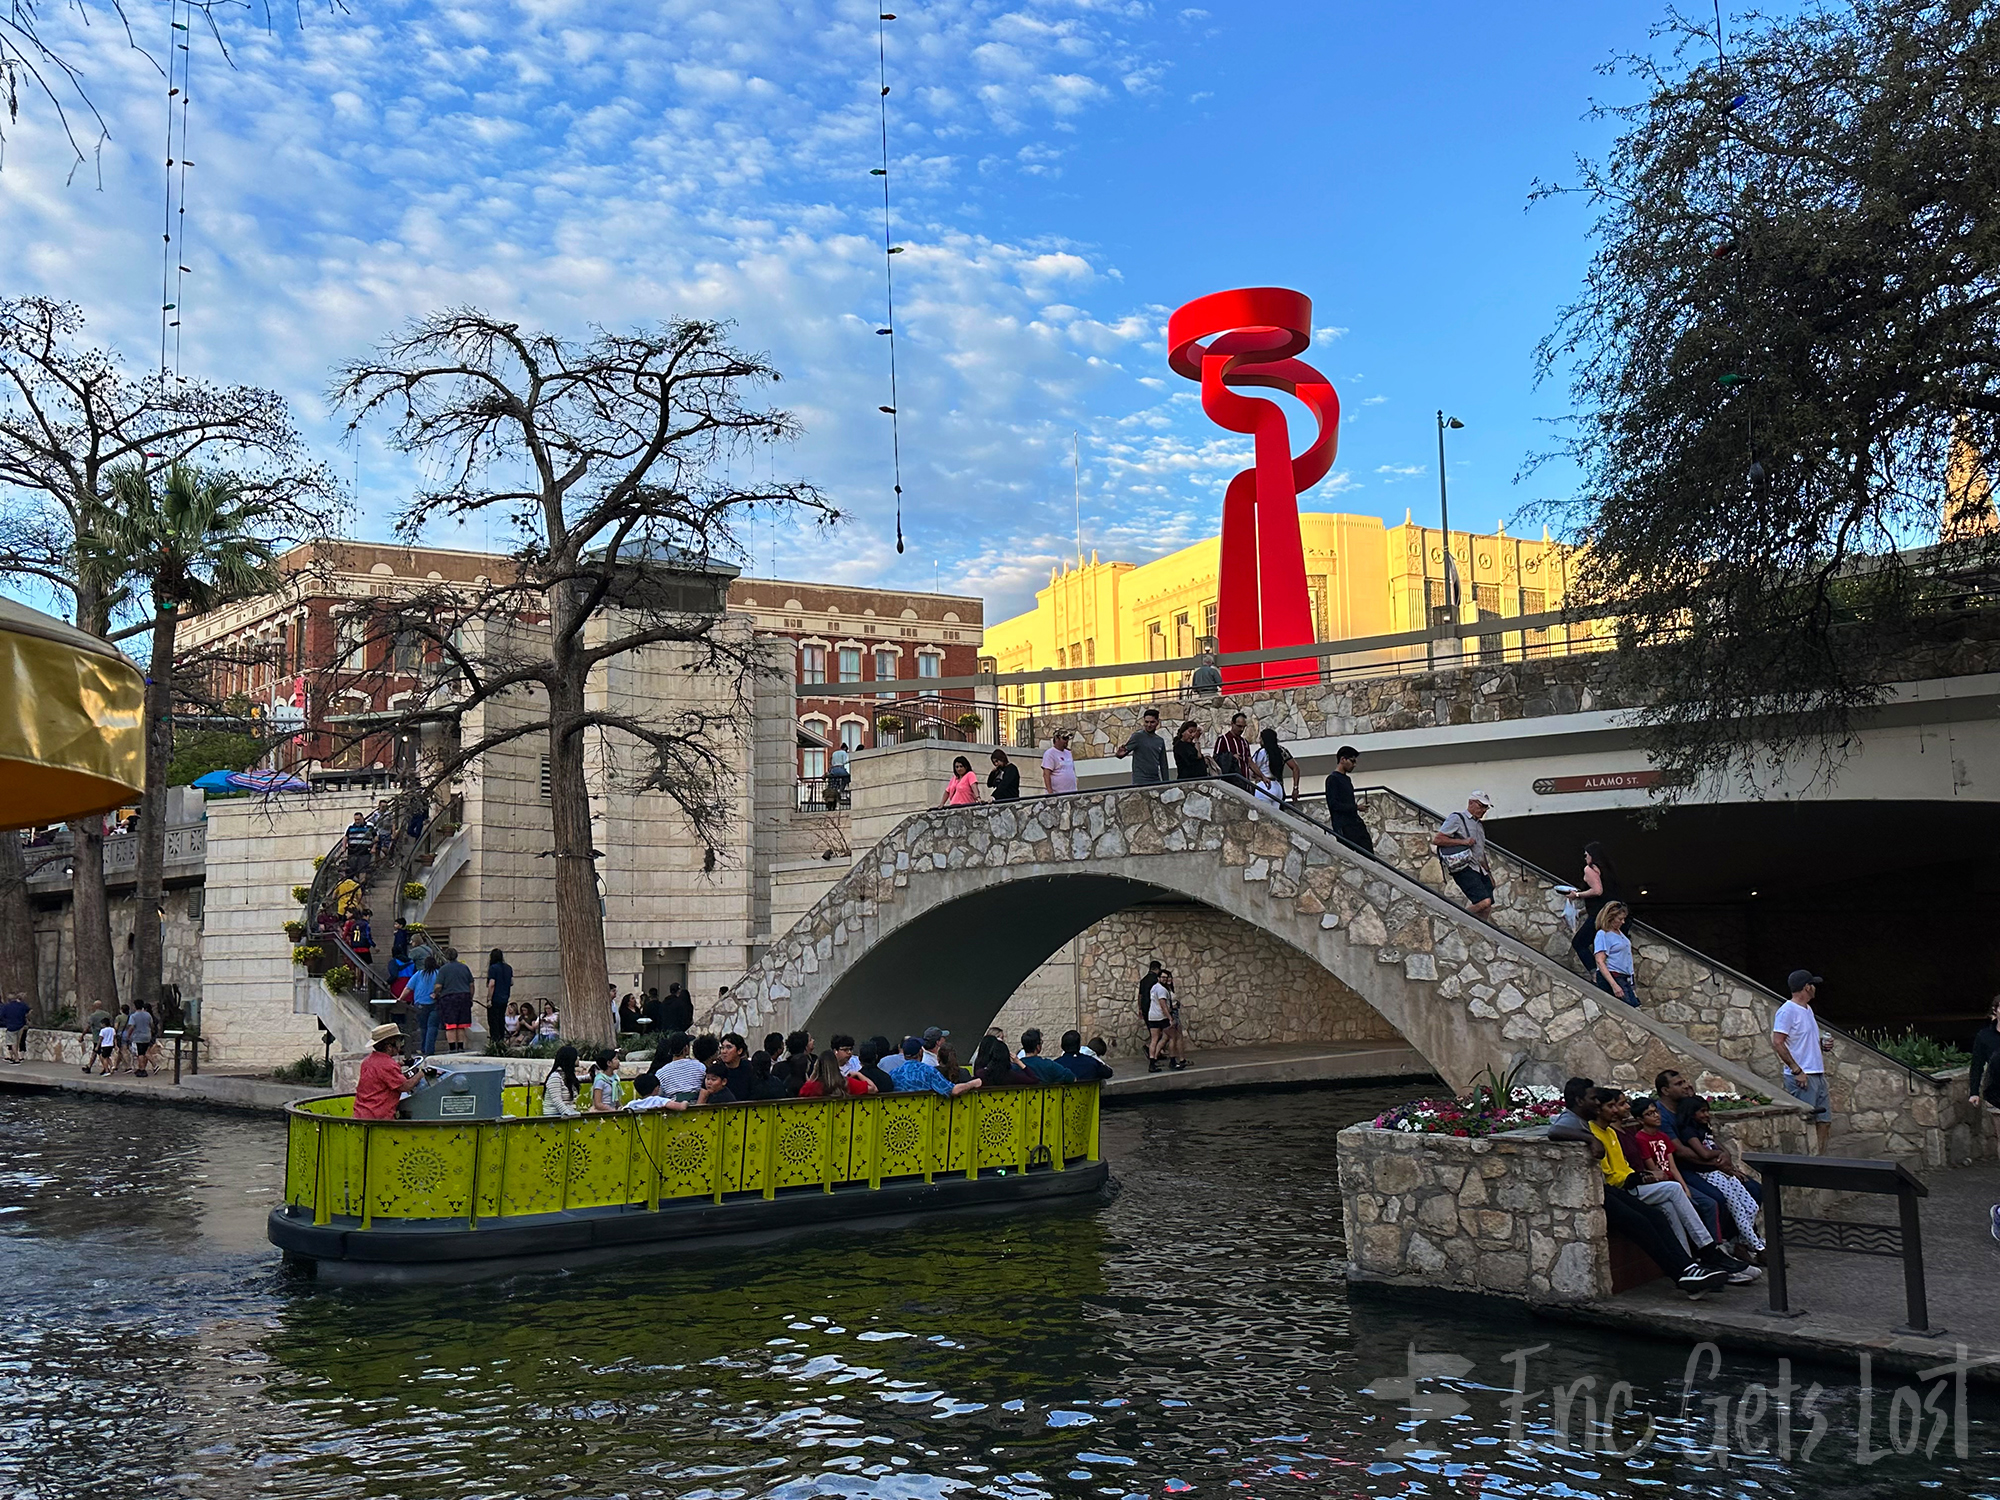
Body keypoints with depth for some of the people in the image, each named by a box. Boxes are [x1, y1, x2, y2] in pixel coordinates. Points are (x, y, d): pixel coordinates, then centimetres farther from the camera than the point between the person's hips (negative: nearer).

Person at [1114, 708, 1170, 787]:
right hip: (1140, 782, -5)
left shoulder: (1160, 741, 13)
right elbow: (1125, 750, -10)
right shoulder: (1138, 736, -2)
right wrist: (1120, 753, -34)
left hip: (1156, 782, 5)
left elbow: (1163, 765, 17)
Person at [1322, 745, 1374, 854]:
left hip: (1356, 824, 8)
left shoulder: (1347, 779, 21)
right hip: (1344, 828, -8)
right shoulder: (1332, 779, -6)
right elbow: (1333, 804, -14)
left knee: (1369, 854, -3)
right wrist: (1356, 807, -13)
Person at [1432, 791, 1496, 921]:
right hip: (1465, 868, -8)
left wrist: (1488, 872, 25)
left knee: (1487, 910, -3)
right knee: (1484, 902, -23)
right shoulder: (1457, 819, 0)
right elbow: (1436, 839, -9)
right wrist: (1463, 842, -13)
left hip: (1480, 869, 8)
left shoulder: (1479, 824, 26)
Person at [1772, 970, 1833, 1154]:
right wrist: (1797, 1071, -20)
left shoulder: (1807, 1009, 17)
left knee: (1824, 1121, 12)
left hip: (1818, 1075, 10)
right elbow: (1777, 1043, -20)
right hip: (1802, 1077, -10)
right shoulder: (1787, 1010, -13)